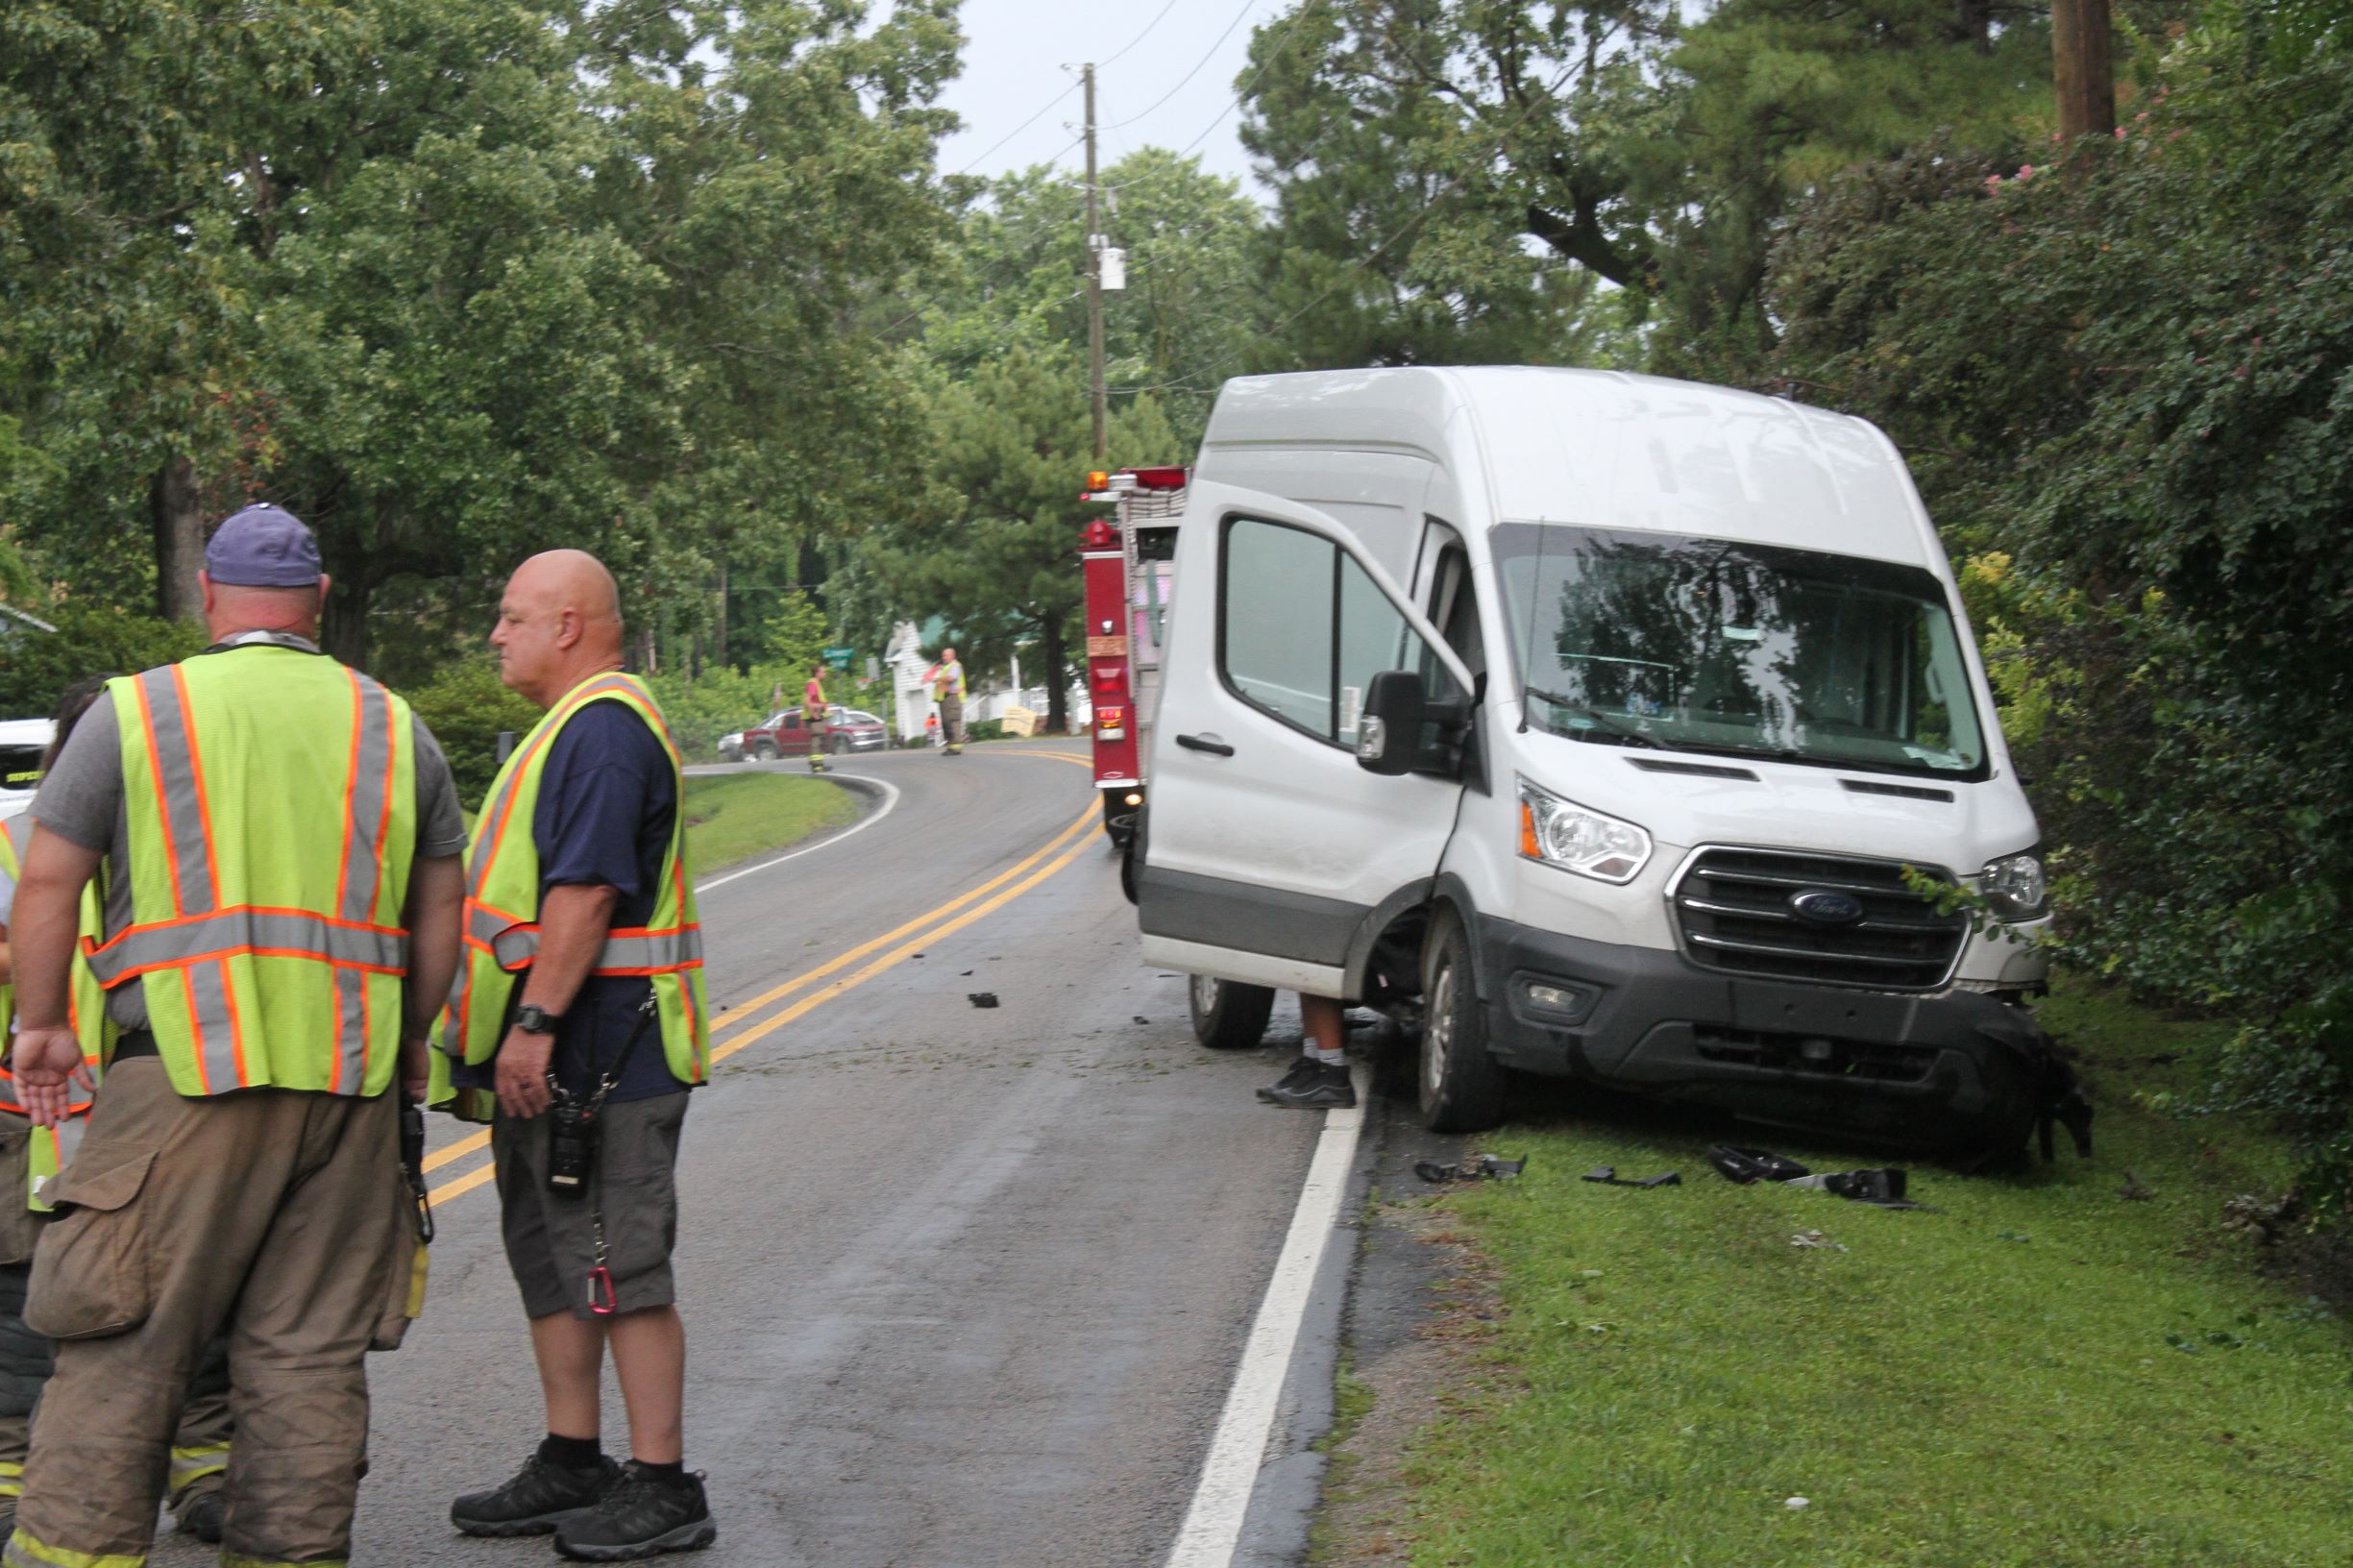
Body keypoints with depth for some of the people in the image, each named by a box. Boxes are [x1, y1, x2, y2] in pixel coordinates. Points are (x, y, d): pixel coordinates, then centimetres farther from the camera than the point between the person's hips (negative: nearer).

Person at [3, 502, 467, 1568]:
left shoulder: (133, 712, 3)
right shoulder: (392, 725, 13)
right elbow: (440, 910, 16)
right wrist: (406, 1041, 27)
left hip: (189, 1069, -3)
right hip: (350, 1079, 3)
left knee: (125, 1342, -1)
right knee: (309, 1350, 7)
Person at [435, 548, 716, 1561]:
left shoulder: (604, 727, -15)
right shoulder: (572, 728, 19)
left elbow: (588, 890, -24)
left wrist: (535, 1022, -26)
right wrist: (526, 1030, 20)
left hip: (595, 1055, -11)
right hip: (550, 1057, 11)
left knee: (621, 1266, -7)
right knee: (551, 1258, 15)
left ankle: (662, 1487, -4)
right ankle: (571, 1465, 24)